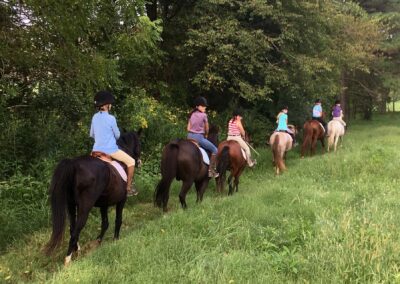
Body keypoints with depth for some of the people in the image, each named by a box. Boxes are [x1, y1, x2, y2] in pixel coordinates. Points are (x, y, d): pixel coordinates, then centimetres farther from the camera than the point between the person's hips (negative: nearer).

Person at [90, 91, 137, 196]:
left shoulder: (94, 117, 4)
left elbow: (91, 134, 14)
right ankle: (128, 188, 9)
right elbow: (117, 135, -2)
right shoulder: (111, 118, -14)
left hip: (97, 150, 6)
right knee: (131, 161, 8)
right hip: (110, 150, -6)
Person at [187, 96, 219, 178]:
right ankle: (211, 170, -5)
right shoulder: (203, 115, -8)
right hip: (199, 137, -7)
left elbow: (188, 128, 10)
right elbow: (206, 129, 2)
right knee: (215, 150, 1)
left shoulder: (192, 114, 10)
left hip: (190, 136, 7)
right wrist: (205, 135, 20)